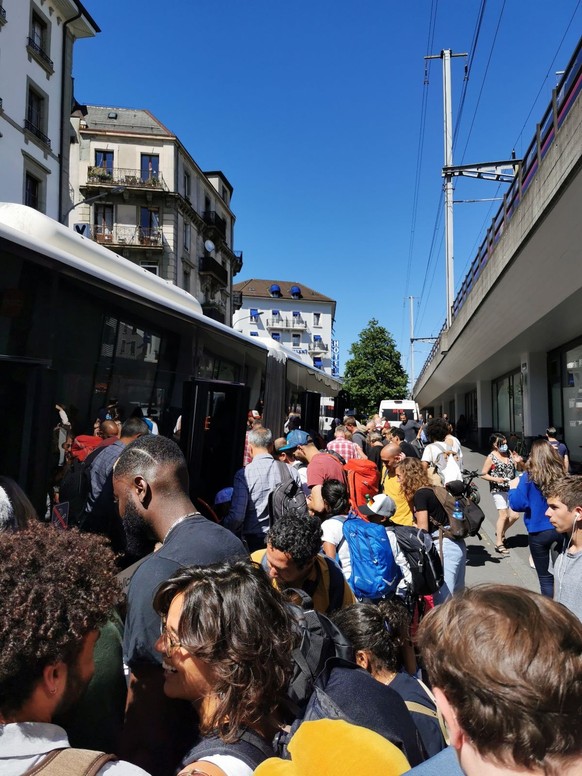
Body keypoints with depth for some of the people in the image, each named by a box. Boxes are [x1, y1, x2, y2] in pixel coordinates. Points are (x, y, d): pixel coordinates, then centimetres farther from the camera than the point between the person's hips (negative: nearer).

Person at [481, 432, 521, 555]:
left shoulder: (509, 453, 6)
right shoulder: (491, 457, -7)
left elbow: (517, 469, 16)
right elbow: (483, 474, -5)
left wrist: (517, 461, -4)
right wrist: (496, 479, -18)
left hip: (511, 488, 6)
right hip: (499, 490, -6)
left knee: (514, 515, 5)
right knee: (503, 515, -7)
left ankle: (500, 532, 31)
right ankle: (499, 543, 3)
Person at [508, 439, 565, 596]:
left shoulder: (529, 477, -14)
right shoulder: (561, 476, -4)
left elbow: (518, 505, -13)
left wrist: (513, 489, 3)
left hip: (539, 533, -3)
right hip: (562, 530, 3)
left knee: (546, 578, 9)